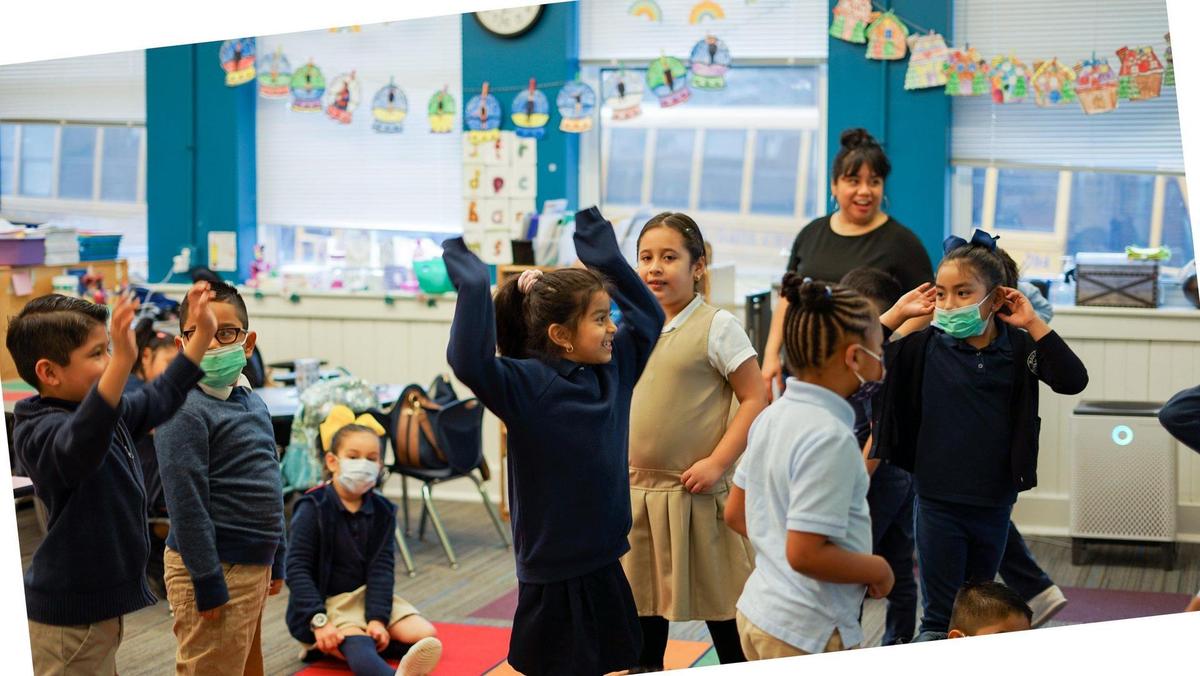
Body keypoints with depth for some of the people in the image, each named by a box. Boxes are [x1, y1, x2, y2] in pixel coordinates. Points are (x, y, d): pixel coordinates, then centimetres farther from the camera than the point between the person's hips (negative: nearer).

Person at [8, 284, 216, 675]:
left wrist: (202, 335, 21)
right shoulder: (41, 433, -24)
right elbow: (80, 443, -47)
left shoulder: (113, 413, 7)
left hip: (99, 605, 10)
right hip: (69, 617, -10)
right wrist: (122, 362, -58)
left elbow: (159, 399, 23)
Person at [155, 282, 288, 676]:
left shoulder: (252, 403, 10)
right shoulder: (185, 411, -17)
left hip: (254, 564, 9)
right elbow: (186, 502, -20)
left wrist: (276, 560, 18)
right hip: (217, 568, -9)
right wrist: (208, 584, -20)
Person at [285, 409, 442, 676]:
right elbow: (297, 569, -14)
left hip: (369, 595, 9)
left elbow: (382, 567, -3)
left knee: (426, 634, -10)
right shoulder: (313, 508, -11)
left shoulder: (382, 511, 4)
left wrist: (378, 618, -19)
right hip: (327, 601, -9)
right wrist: (319, 622, -25)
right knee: (358, 644, -38)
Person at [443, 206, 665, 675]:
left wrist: (608, 261, 13)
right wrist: (474, 289, -34)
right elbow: (469, 361, -35)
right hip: (553, 578, -7)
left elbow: (649, 318, 20)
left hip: (605, 564, 7)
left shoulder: (613, 369, 4)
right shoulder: (527, 385, -17)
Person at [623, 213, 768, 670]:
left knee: (718, 601, 5)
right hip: (636, 491, 6)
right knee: (643, 600, 14)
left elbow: (755, 400, -11)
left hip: (695, 494, -5)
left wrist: (717, 463, -17)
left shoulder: (716, 327, -9)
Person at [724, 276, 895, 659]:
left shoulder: (772, 416, 4)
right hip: (807, 635, -9)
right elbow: (805, 554, -26)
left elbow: (735, 514, 12)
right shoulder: (830, 439, -23)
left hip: (758, 612, 9)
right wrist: (879, 570, -12)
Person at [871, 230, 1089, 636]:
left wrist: (1032, 324, -17)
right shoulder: (926, 346, -6)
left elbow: (1073, 381, -16)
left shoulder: (1016, 348, -4)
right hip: (939, 501, -2)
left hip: (994, 502, 2)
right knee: (940, 616, 4)